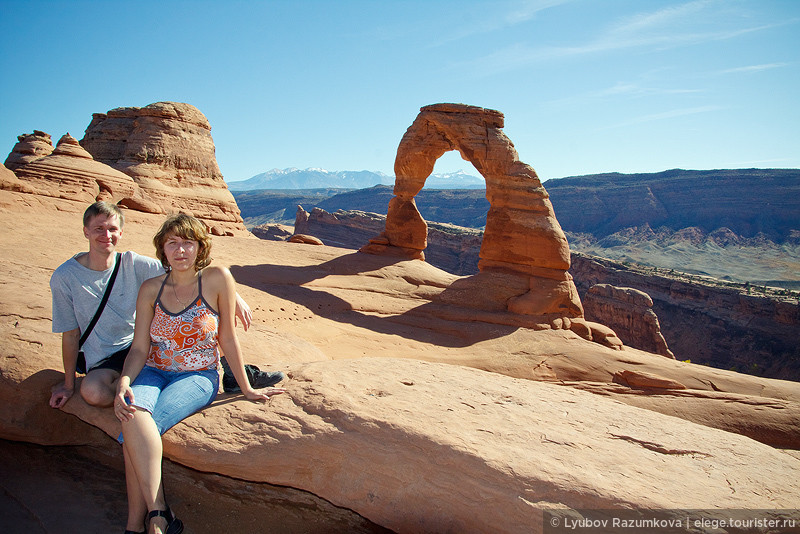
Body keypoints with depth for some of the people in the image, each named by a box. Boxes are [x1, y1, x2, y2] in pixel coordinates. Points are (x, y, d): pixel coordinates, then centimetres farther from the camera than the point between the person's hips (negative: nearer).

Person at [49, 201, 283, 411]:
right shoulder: (64, 278, -12)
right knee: (92, 392, -39)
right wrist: (68, 384, -5)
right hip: (104, 359, -2)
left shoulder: (132, 264, -8)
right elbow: (71, 334, -5)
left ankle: (232, 371, -9)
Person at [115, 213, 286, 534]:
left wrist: (246, 388, 1)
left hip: (198, 377, -3)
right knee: (133, 414, -30)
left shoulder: (216, 279, -8)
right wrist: (124, 381, -19)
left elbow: (228, 338, -3)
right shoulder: (150, 290, 1)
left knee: (135, 430, -27)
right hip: (153, 373, 3)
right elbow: (139, 348, 1)